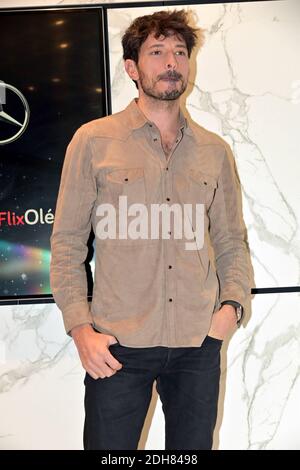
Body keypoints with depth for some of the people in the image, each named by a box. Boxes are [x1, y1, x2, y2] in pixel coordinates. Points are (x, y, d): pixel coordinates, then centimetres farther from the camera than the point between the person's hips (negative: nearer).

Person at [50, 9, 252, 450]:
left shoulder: (216, 151, 9)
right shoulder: (93, 141, 0)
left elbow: (232, 243, 15)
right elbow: (67, 242, 0)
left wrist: (232, 303, -2)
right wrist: (80, 327, -9)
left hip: (199, 346, 3)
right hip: (117, 346, -2)